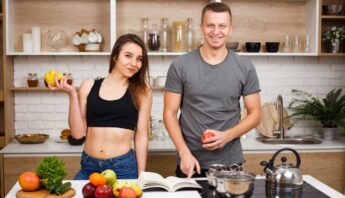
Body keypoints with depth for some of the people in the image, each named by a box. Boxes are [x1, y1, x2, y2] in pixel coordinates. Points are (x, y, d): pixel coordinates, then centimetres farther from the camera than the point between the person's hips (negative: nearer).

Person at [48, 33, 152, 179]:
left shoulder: (142, 91, 1)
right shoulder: (89, 86, 4)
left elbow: (141, 135, 3)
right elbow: (78, 133, 1)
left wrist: (141, 176, 3)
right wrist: (72, 95, -7)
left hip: (123, 167, -1)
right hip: (88, 167, 1)